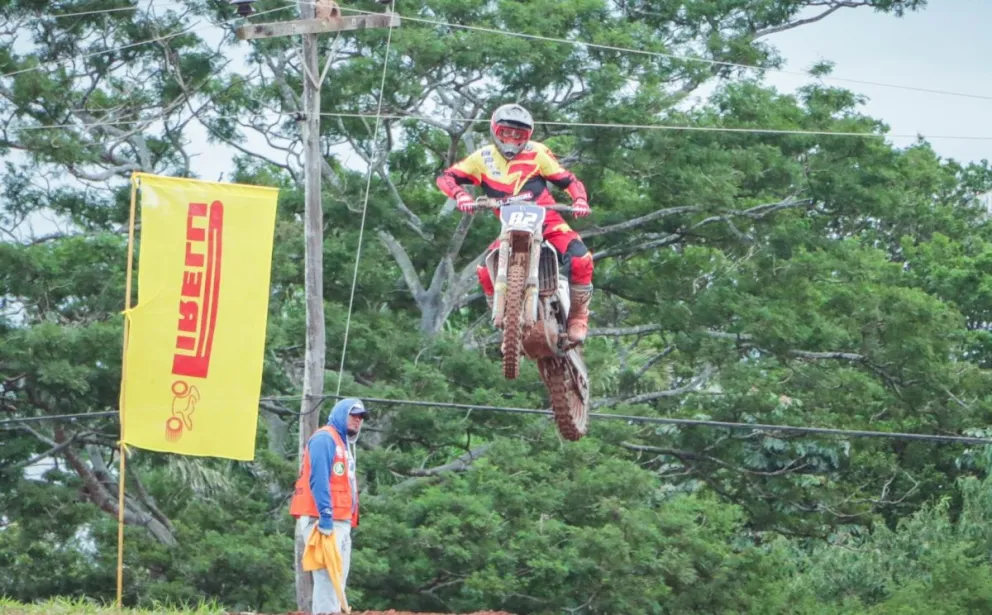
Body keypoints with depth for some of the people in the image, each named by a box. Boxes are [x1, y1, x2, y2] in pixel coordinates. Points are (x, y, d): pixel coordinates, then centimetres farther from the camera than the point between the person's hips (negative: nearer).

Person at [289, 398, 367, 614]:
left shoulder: (344, 443, 23)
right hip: (324, 521, -10)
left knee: (339, 578, 10)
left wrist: (348, 522, 17)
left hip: (341, 522, 10)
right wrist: (325, 515, -25)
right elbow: (318, 480, -18)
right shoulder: (324, 439, -7)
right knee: (327, 575, -16)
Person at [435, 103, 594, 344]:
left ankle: (578, 316, -4)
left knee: (580, 260, -26)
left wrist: (580, 200, -21)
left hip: (548, 221, -2)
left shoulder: (537, 153, -2)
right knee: (485, 270, -20)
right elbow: (446, 177, -5)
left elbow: (568, 180, 0)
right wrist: (460, 195, -26)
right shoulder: (483, 157, 0)